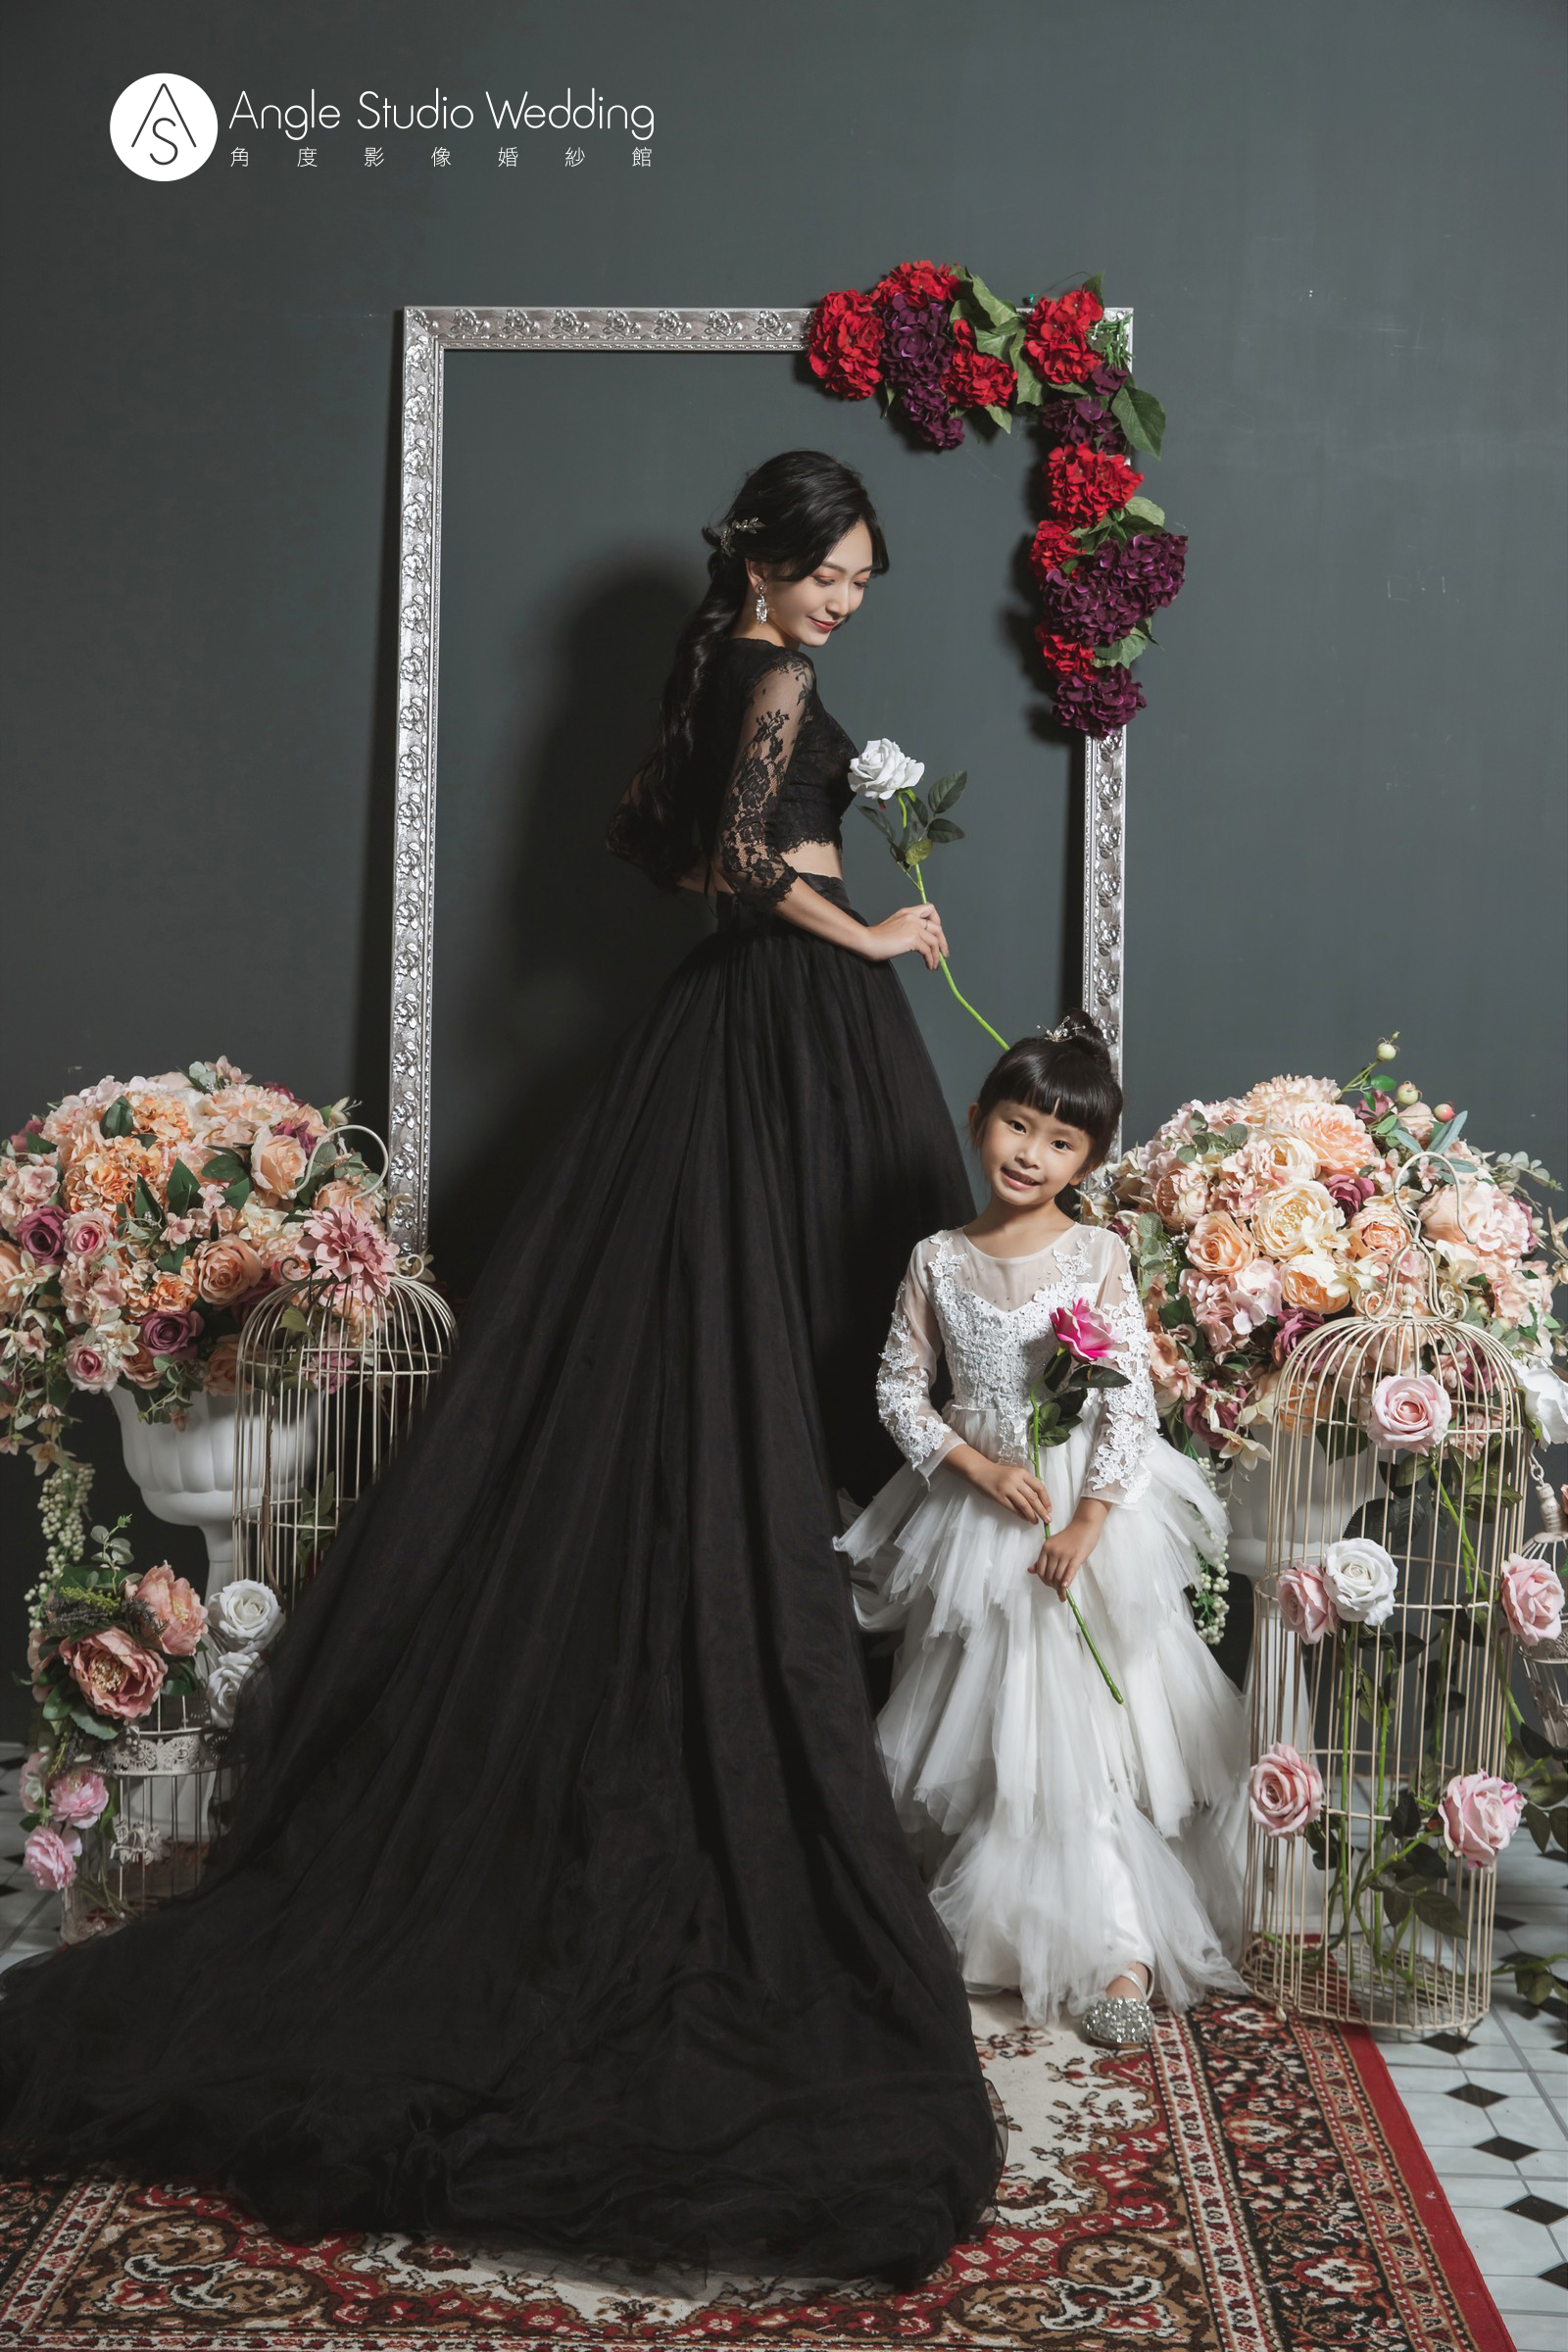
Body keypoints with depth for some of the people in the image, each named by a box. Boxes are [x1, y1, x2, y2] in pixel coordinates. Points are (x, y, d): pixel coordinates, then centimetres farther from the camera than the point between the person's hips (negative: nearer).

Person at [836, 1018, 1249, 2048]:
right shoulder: (939, 1259, 0)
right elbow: (900, 1386, 3)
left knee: (1084, 1721, -5)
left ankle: (1115, 1949, 0)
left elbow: (1132, 1400, -10)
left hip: (1091, 1509, -3)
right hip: (977, 1509, 3)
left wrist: (1086, 1524, -16)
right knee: (988, 1723, 7)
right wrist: (979, 1465, -11)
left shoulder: (1099, 1255, -7)